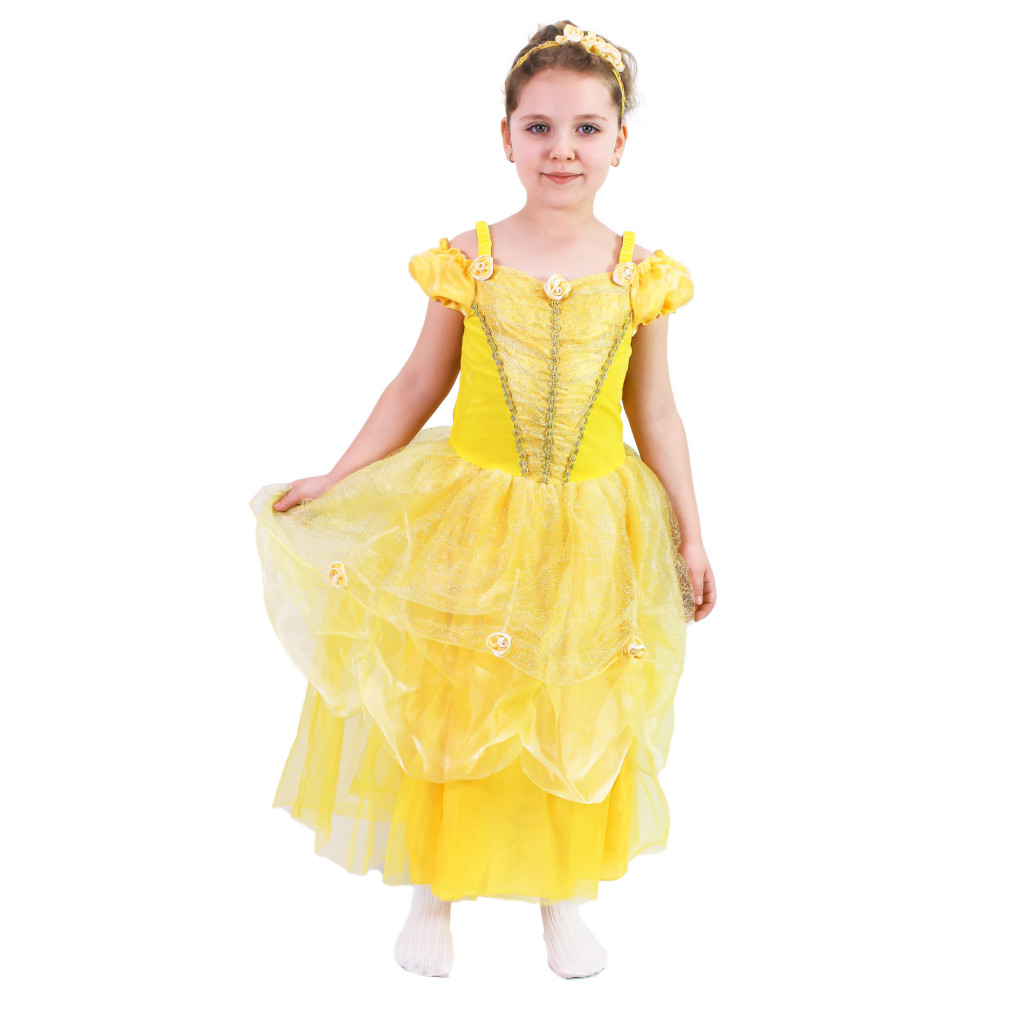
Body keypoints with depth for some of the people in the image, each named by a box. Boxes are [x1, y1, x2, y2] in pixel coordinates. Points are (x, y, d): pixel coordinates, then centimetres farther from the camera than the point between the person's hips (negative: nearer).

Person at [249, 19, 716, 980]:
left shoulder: (639, 274, -4)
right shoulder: (467, 261, -6)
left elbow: (654, 412, 4)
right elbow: (419, 386, 2)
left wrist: (690, 535, 5)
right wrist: (333, 482, 1)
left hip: (592, 531, 1)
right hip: (470, 518, -1)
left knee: (575, 720, 13)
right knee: (445, 706, 9)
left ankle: (562, 895, 35)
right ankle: (432, 890, 32)